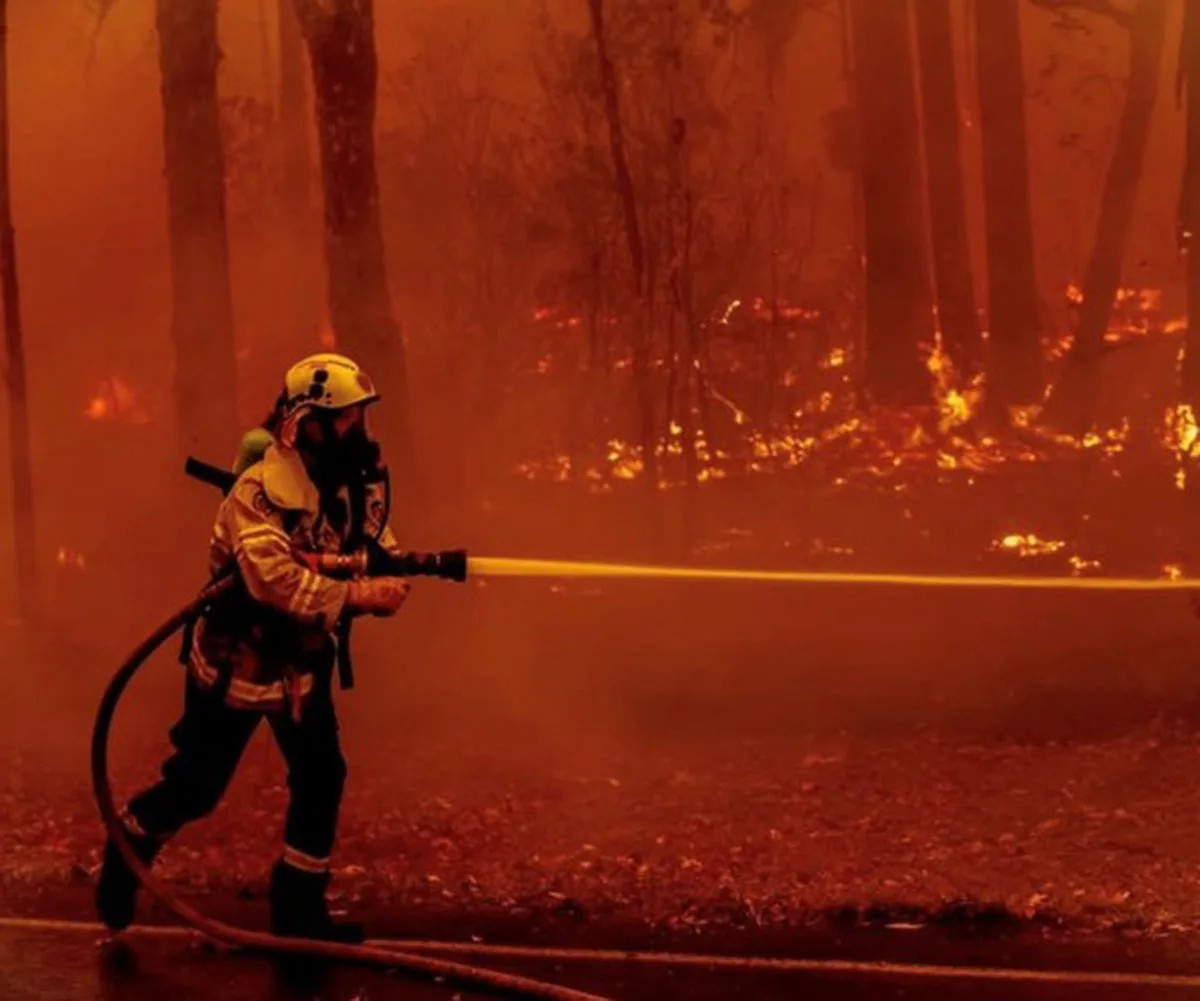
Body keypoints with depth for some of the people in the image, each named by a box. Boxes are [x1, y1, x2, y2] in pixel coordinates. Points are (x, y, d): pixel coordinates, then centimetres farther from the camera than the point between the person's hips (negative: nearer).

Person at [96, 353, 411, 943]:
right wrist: (355, 595, -44)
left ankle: (298, 907, 17)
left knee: (321, 777, 3)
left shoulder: (360, 481, -6)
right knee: (196, 786, 6)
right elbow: (275, 580, -41)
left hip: (304, 661, 6)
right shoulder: (260, 491, -29)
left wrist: (393, 572, -26)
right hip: (235, 661, -6)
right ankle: (129, 847, 34)